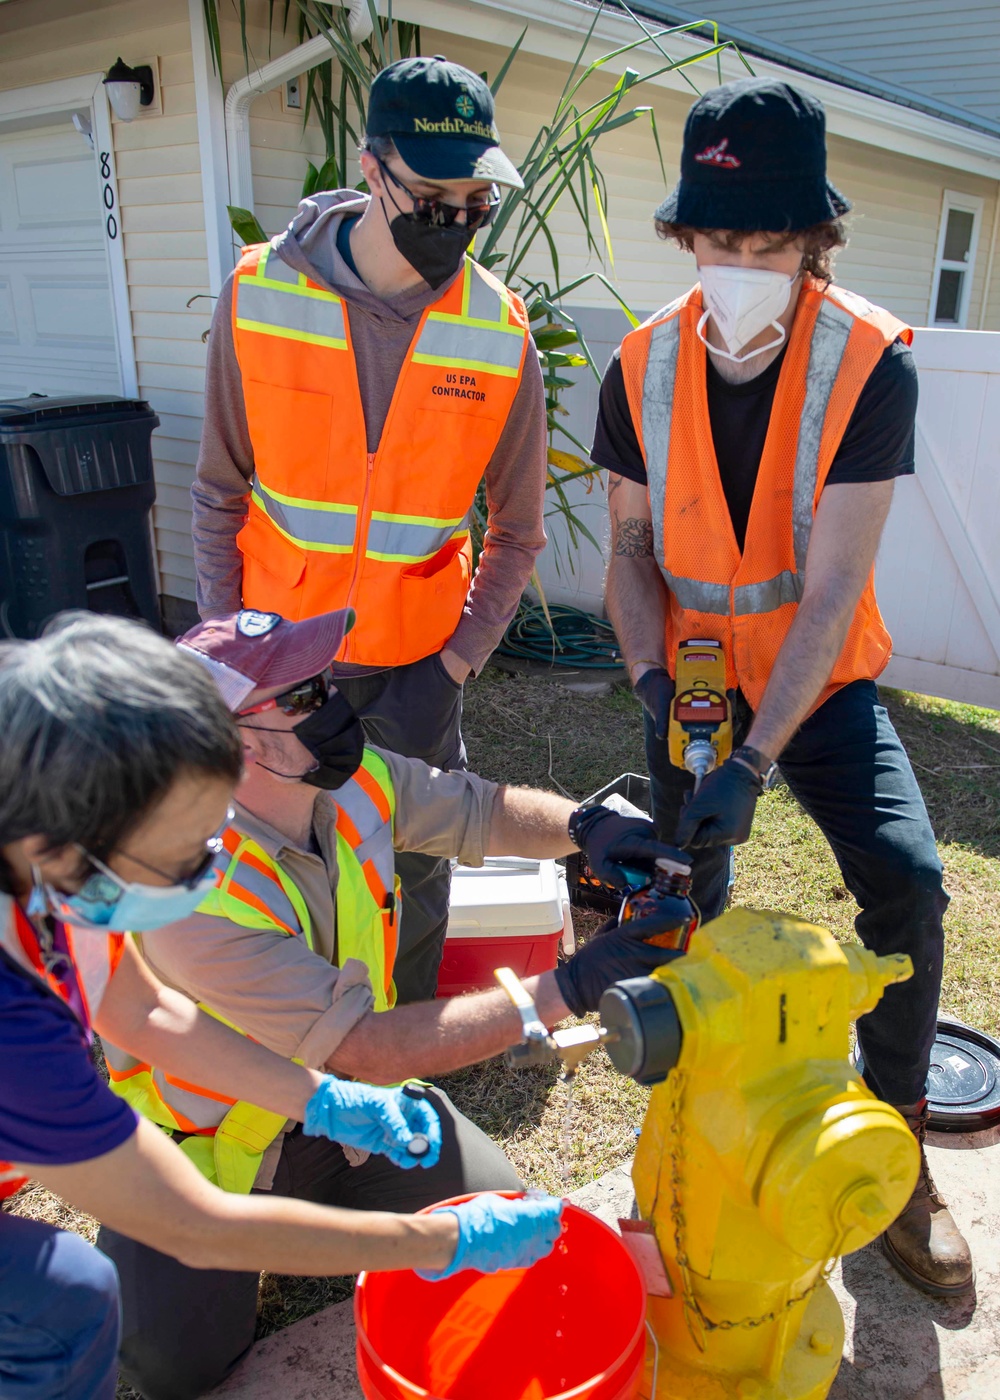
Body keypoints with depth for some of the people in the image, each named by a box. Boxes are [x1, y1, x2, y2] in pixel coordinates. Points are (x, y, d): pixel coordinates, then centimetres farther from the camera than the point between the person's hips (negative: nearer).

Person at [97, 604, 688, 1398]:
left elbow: (485, 810, -3)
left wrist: (584, 826, -25)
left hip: (347, 1095, 5)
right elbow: (371, 1048, -34)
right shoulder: (192, 887, -35)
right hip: (213, 1137, -5)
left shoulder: (355, 777, -15)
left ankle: (315, 1196, 21)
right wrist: (564, 992, -36)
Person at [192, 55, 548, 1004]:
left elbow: (516, 533, -1)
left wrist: (453, 667, -8)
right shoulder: (259, 293, -8)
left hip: (412, 656, 0)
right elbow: (220, 491, 0)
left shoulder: (501, 334, -8)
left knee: (412, 876, 12)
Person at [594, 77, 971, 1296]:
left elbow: (832, 585, -25)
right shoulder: (643, 368, -9)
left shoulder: (872, 363, -19)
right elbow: (632, 547, -2)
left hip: (822, 683, -2)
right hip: (692, 679, 3)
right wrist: (652, 680, -19)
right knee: (686, 907, 5)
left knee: (905, 881, -21)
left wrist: (755, 760, -33)